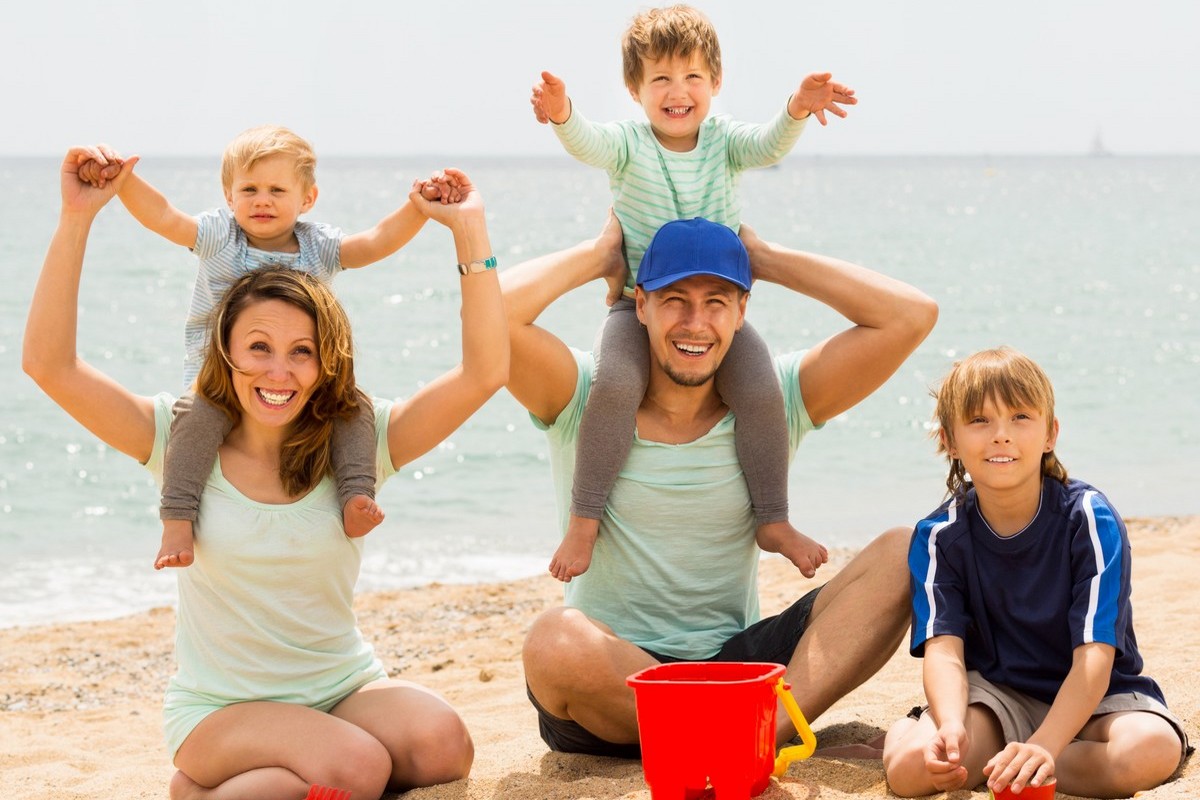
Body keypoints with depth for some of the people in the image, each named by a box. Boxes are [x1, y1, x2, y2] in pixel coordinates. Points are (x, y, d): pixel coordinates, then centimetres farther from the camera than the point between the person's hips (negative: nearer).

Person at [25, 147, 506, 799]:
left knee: (443, 746, -27)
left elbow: (485, 373, -12)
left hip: (346, 691, 3)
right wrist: (76, 220, -20)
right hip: (220, 713, -3)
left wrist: (469, 231, -16)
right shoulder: (181, 439, -5)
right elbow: (48, 364, -15)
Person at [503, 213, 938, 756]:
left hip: (736, 666, 3)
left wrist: (766, 259, 0)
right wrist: (598, 255, -4)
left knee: (899, 558, -16)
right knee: (555, 640, -38)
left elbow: (911, 316, -6)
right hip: (607, 681, -2)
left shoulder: (772, 400, 3)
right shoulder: (585, 399, -3)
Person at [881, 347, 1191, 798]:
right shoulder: (939, 537, -6)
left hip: (1094, 697, 1)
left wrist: (1043, 746, -37)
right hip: (997, 693, 0)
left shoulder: (1090, 519, -14)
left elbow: (1094, 657, -21)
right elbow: (944, 649, -16)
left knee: (1151, 749, -35)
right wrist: (951, 727, -39)